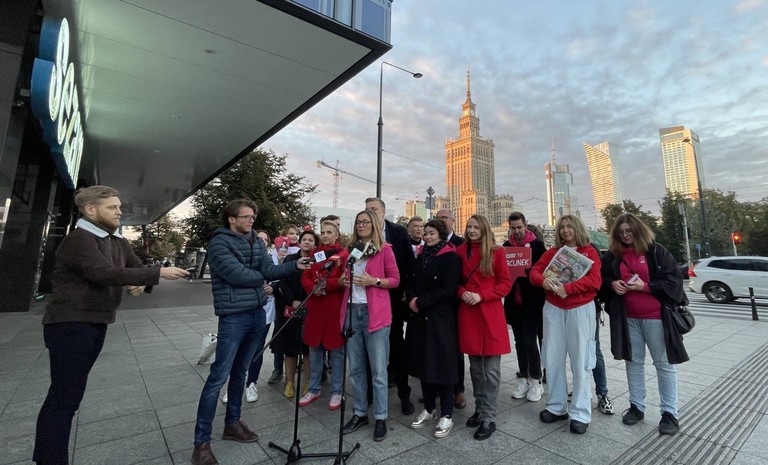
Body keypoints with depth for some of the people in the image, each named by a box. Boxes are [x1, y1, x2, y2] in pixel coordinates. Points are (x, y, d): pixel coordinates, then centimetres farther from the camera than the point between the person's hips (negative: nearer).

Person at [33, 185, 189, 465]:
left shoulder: (118, 241, 10)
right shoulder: (78, 239, -17)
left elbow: (138, 268, 11)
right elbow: (104, 273, -31)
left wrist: (142, 284, -13)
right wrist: (158, 273, -32)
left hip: (97, 325, 8)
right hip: (71, 326, -8)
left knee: (69, 395, 16)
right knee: (64, 397, -4)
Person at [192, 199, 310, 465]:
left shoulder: (257, 241, 9)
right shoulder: (219, 242, -10)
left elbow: (271, 270, 0)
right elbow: (237, 275, -20)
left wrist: (295, 266, -15)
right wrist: (261, 278, -3)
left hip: (258, 314, 6)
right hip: (234, 316, -6)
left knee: (240, 372, 17)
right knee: (219, 376, -1)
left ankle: (232, 424, 33)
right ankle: (201, 441, 13)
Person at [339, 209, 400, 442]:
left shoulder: (384, 249, -3)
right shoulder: (351, 249, 12)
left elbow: (395, 280, -3)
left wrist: (374, 281, -17)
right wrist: (343, 280, 0)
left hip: (375, 312, -5)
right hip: (352, 310, 5)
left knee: (378, 369, 3)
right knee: (355, 367, 14)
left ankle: (380, 418, 19)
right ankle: (359, 413, 29)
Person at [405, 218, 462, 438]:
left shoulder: (451, 257, -7)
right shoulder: (421, 257, 13)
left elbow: (448, 289, -15)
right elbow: (411, 283, 12)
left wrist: (421, 302, -14)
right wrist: (412, 299, -8)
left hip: (441, 318, -6)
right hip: (420, 317, 6)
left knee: (442, 364, 1)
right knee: (424, 362, 12)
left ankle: (447, 415, 17)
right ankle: (429, 409, 29)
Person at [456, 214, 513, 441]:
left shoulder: (497, 252, -3)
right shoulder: (460, 251, 5)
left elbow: (505, 283, -3)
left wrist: (481, 295, -15)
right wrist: (462, 293, -9)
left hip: (491, 313, -3)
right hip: (467, 313, 3)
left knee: (491, 369, 3)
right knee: (475, 366, 15)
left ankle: (489, 418, 16)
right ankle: (480, 409, 31)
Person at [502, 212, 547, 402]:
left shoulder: (537, 245, -3)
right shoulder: (506, 246, 7)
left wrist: (529, 271, -20)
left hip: (532, 302, -4)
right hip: (514, 301, 4)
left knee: (530, 341, -1)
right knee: (520, 341, 12)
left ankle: (536, 380, 16)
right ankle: (523, 378, 24)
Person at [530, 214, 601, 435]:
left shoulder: (589, 252, 0)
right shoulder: (552, 252, 9)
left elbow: (594, 280, -13)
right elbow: (535, 271, 2)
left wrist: (567, 288, -24)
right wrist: (543, 281, -20)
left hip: (581, 310, -3)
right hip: (553, 309, 3)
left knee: (580, 361, 3)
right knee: (552, 360, 8)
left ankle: (580, 414, 14)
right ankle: (556, 407, 22)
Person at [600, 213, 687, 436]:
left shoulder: (656, 251, -5)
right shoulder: (612, 255, 4)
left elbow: (674, 279, -7)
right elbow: (602, 280, 11)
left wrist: (645, 286, -18)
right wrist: (612, 284, -10)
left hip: (655, 316, -3)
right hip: (627, 317, 3)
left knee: (664, 364, 7)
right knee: (633, 361, 13)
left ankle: (670, 413, 20)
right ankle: (636, 406, 25)